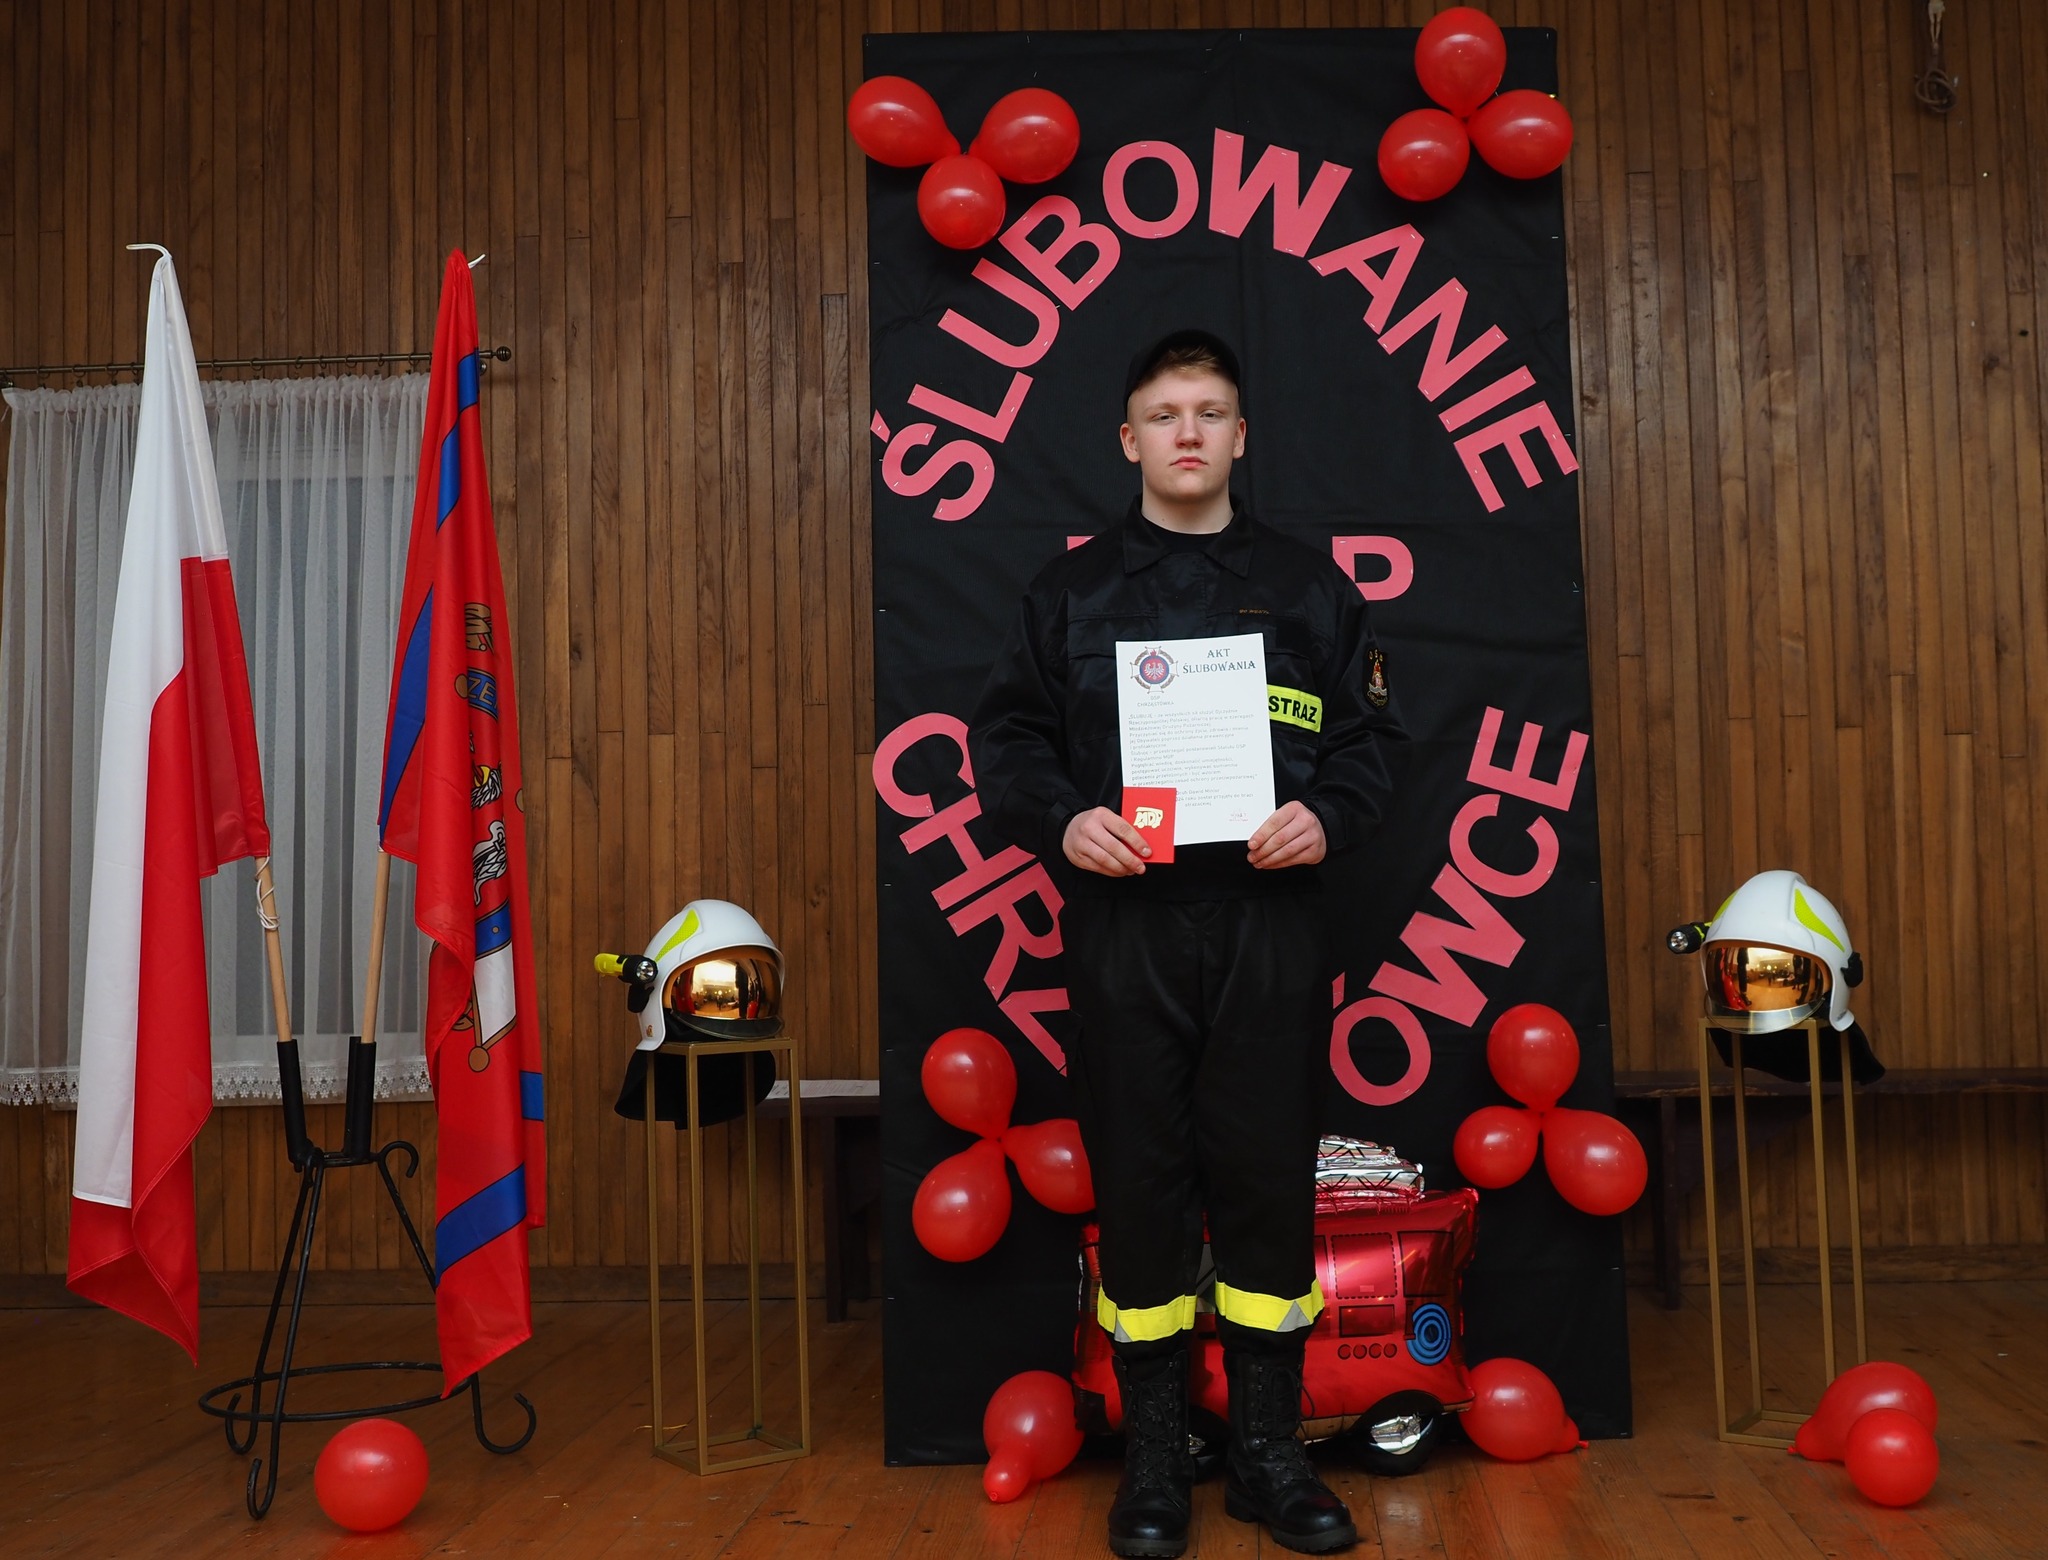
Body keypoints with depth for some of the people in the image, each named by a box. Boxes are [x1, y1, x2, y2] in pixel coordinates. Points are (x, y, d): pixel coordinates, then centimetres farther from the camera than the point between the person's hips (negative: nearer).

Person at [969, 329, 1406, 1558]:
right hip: (1124, 920, 0)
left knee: (1268, 1177, 3)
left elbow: (1371, 737, 10)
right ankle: (1155, 1456, 18)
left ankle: (1272, 1451, 19)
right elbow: (1007, 737, 7)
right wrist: (1062, 820, -11)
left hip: (1272, 920, 0)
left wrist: (1327, 815, -10)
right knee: (1139, 1179, 4)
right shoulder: (1073, 589, 11)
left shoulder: (1307, 586, 12)